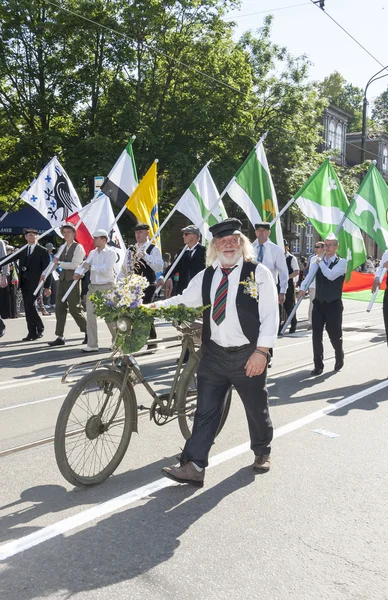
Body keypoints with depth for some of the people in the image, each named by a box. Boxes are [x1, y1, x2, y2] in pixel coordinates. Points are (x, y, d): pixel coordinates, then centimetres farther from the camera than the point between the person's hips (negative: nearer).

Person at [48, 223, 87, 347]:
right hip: (62, 279, 8)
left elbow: (74, 265, -18)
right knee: (60, 308, 6)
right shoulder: (63, 247, 15)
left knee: (74, 308, -2)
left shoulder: (78, 247, -8)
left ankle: (88, 332, 15)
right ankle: (60, 337, 13)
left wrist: (59, 263, -12)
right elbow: (55, 262, 14)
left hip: (72, 280, -7)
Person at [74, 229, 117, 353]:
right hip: (93, 287, 6)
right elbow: (84, 264, 3)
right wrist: (78, 273, -17)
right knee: (90, 316, 1)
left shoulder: (111, 252, -6)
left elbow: (106, 269, -18)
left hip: (107, 287, -6)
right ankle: (92, 345, 6)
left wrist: (90, 266, -16)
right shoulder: (93, 253, 14)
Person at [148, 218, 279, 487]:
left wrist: (261, 351, -16)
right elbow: (184, 300, 10)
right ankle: (194, 467, 7)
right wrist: (155, 306, -7)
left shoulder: (258, 273, -6)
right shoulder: (206, 276, 8)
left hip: (248, 356, -3)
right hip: (214, 354, 3)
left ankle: (262, 452, 40)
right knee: (205, 411, 2)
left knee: (257, 409, 14)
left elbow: (270, 314, -9)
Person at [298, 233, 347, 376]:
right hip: (318, 303, 3)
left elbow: (331, 275, -22)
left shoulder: (342, 262, -4)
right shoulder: (318, 261, 7)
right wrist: (303, 288, -27)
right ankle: (318, 365, 11)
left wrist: (321, 262, -10)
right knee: (316, 335, 0)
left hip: (334, 305, -3)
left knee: (334, 334, 4)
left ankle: (339, 357, 34)